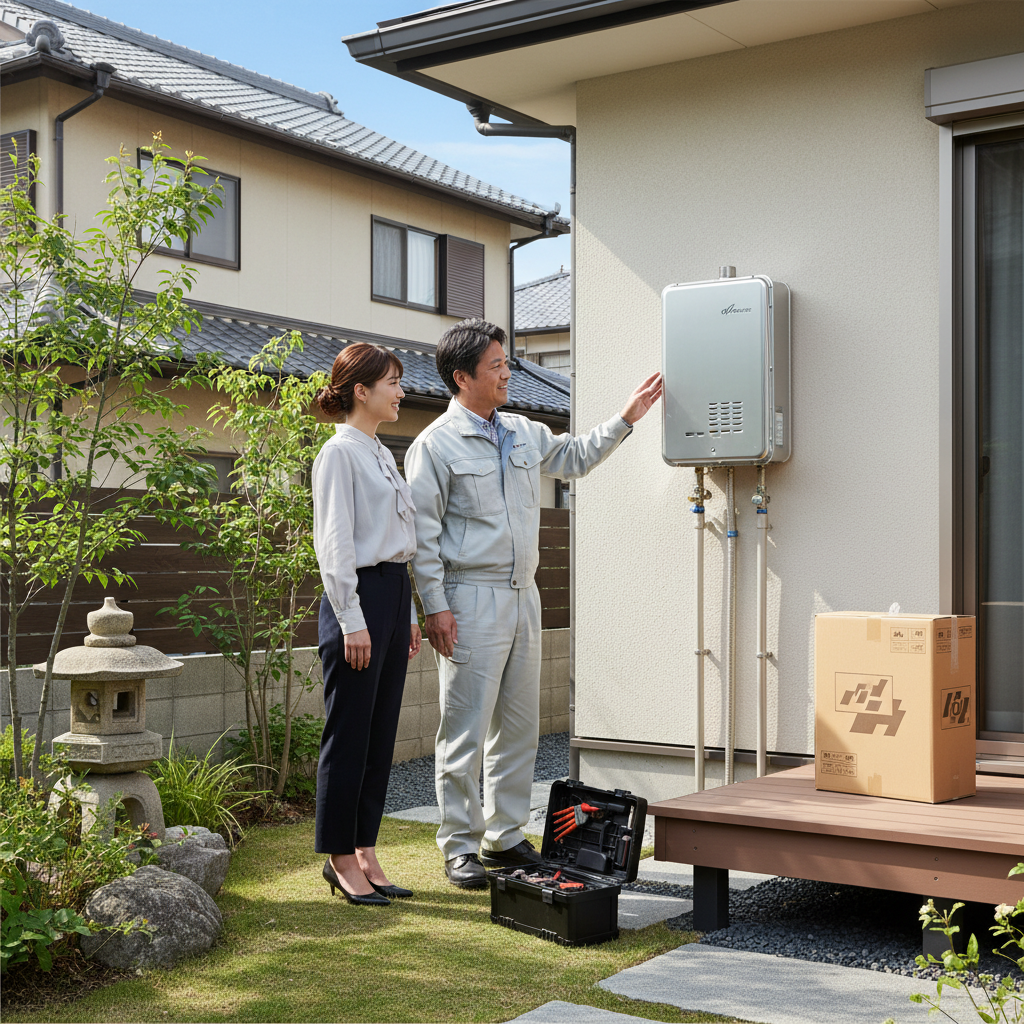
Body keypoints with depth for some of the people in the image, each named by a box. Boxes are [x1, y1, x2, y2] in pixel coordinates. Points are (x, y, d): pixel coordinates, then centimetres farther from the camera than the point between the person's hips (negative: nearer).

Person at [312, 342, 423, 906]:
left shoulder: (383, 455, 19)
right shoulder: (339, 453, -8)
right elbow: (335, 542, -13)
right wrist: (351, 620, -17)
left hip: (395, 591, 9)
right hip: (358, 594, -9)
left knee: (381, 732, 10)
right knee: (349, 733, -2)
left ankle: (364, 852, 17)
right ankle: (340, 857, 7)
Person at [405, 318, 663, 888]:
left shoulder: (524, 434, 13)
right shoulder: (436, 445, -8)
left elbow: (575, 458, 30)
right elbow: (423, 534, -9)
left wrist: (627, 419, 23)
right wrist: (435, 607, -13)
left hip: (524, 596, 7)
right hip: (472, 601, -7)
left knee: (520, 725, 11)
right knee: (467, 729, -3)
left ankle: (506, 837, 22)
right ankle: (461, 848, 7)